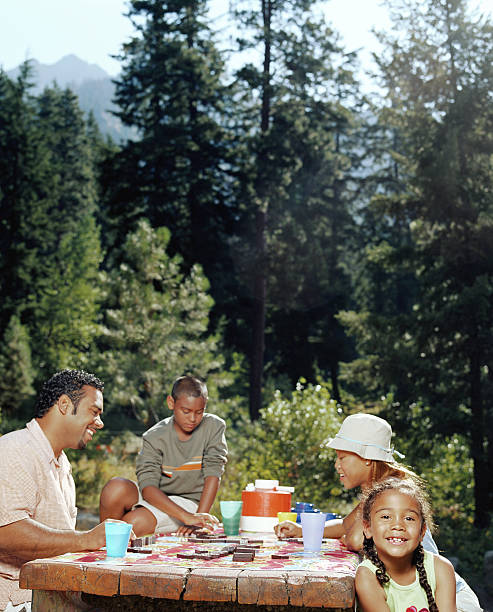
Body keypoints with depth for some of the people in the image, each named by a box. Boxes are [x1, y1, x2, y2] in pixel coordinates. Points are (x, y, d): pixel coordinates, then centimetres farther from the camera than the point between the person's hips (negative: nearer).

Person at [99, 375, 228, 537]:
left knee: (134, 523, -31)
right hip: (156, 498, 2)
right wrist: (186, 517, -34)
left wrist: (197, 518, -22)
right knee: (116, 488, -31)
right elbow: (148, 487, -21)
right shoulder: (154, 437, -10)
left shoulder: (214, 427, -7)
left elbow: (213, 475, -10)